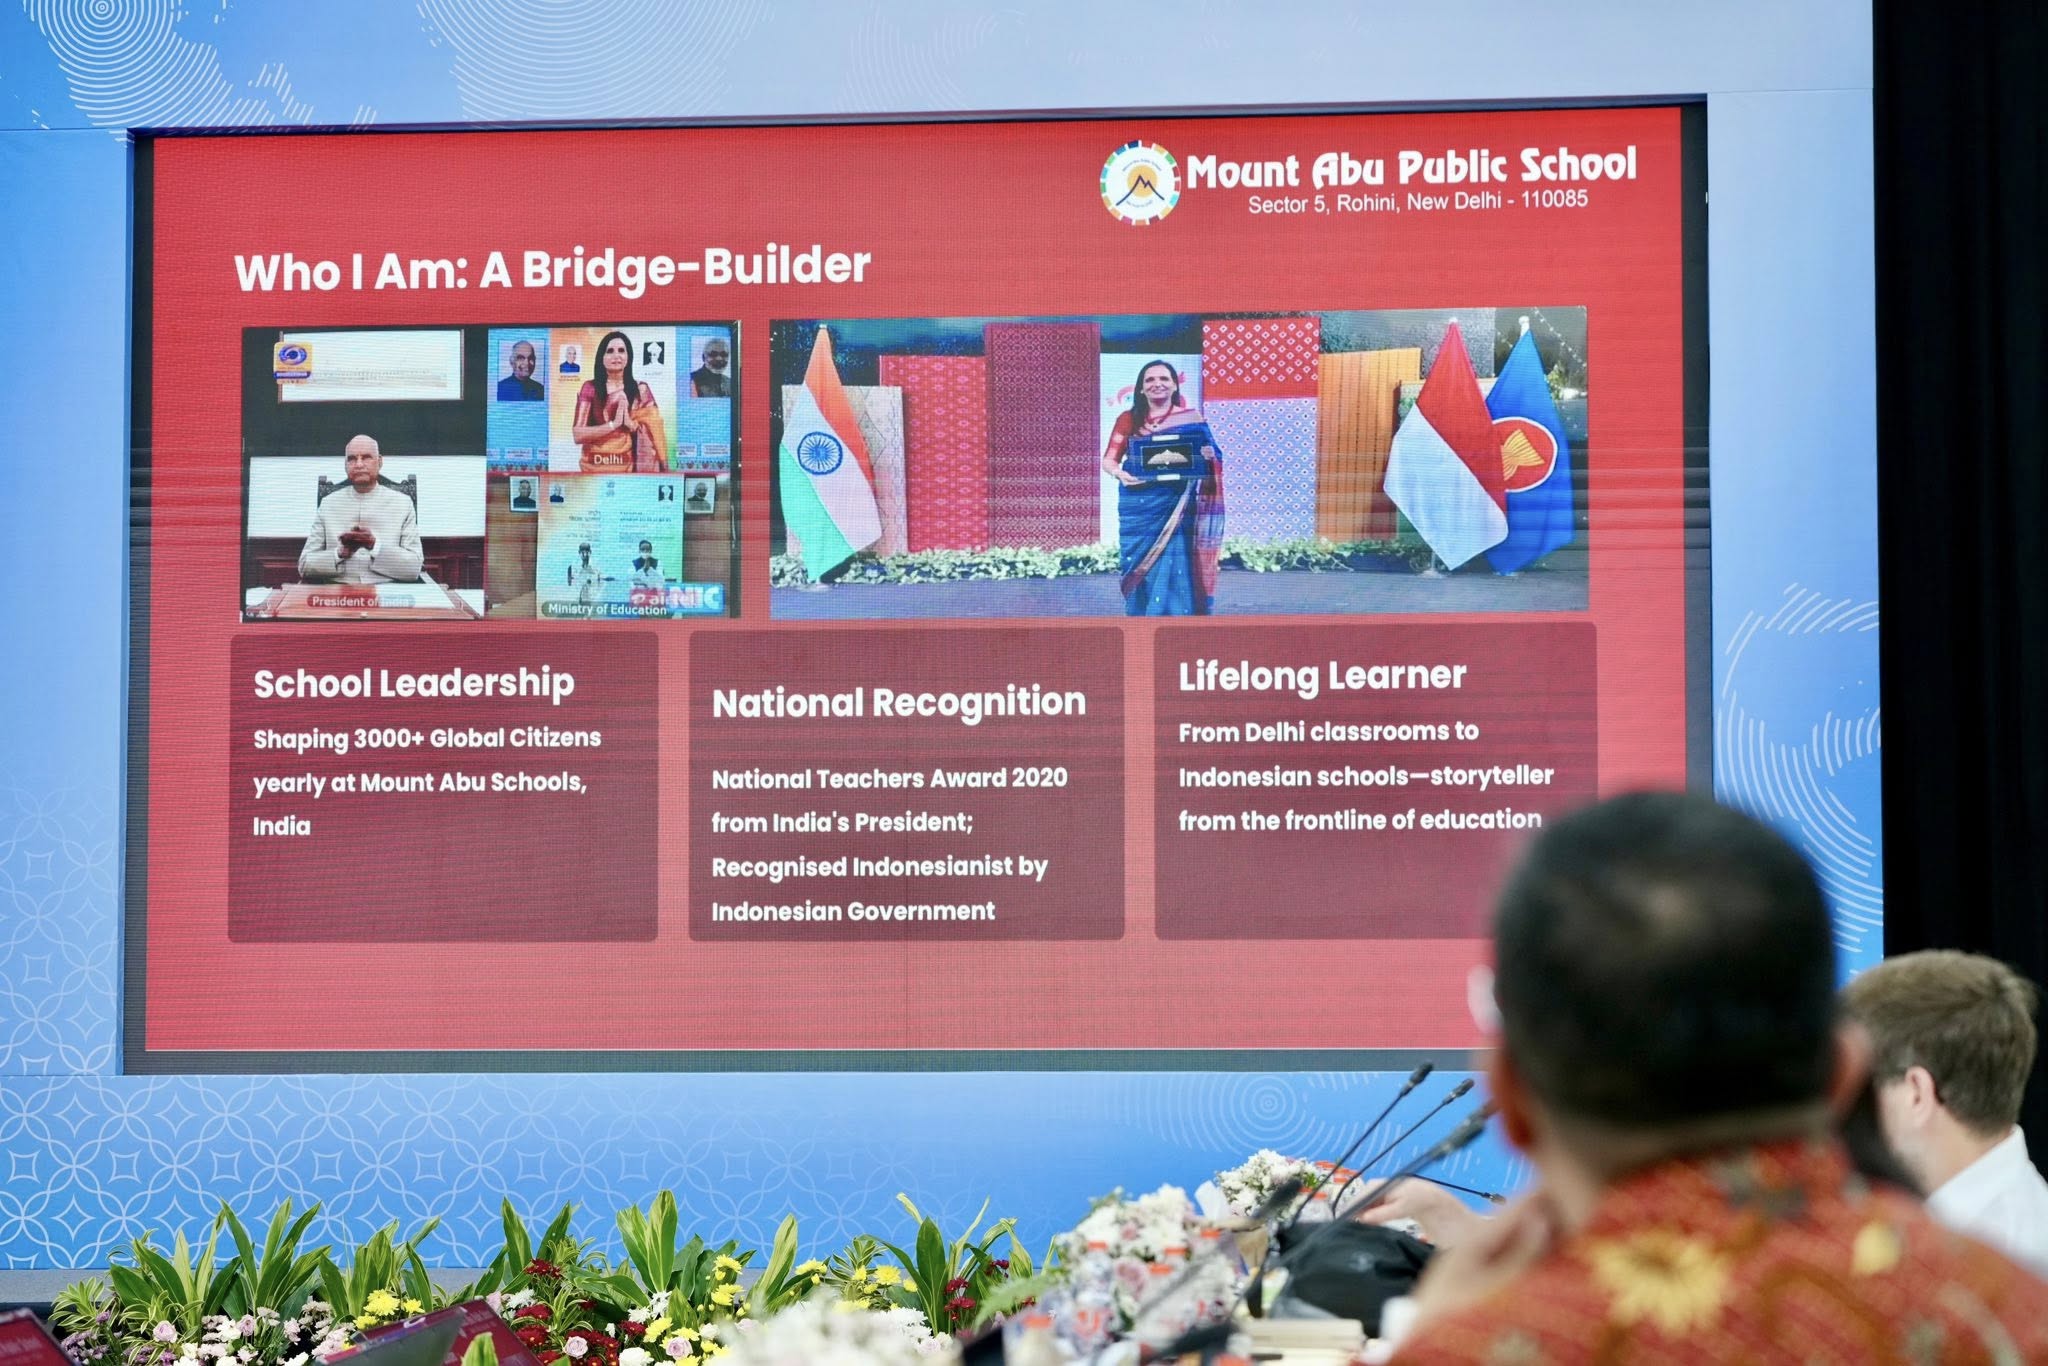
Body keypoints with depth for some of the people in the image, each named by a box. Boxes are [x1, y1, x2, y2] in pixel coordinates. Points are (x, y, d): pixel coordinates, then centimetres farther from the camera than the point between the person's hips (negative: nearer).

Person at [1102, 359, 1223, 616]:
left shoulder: (1190, 417, 6)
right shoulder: (1129, 420, 7)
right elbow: (1109, 460, 4)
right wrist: (1121, 474, -18)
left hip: (1175, 505, -1)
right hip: (1139, 506, 1)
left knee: (1174, 569, -7)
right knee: (1141, 568, 1)